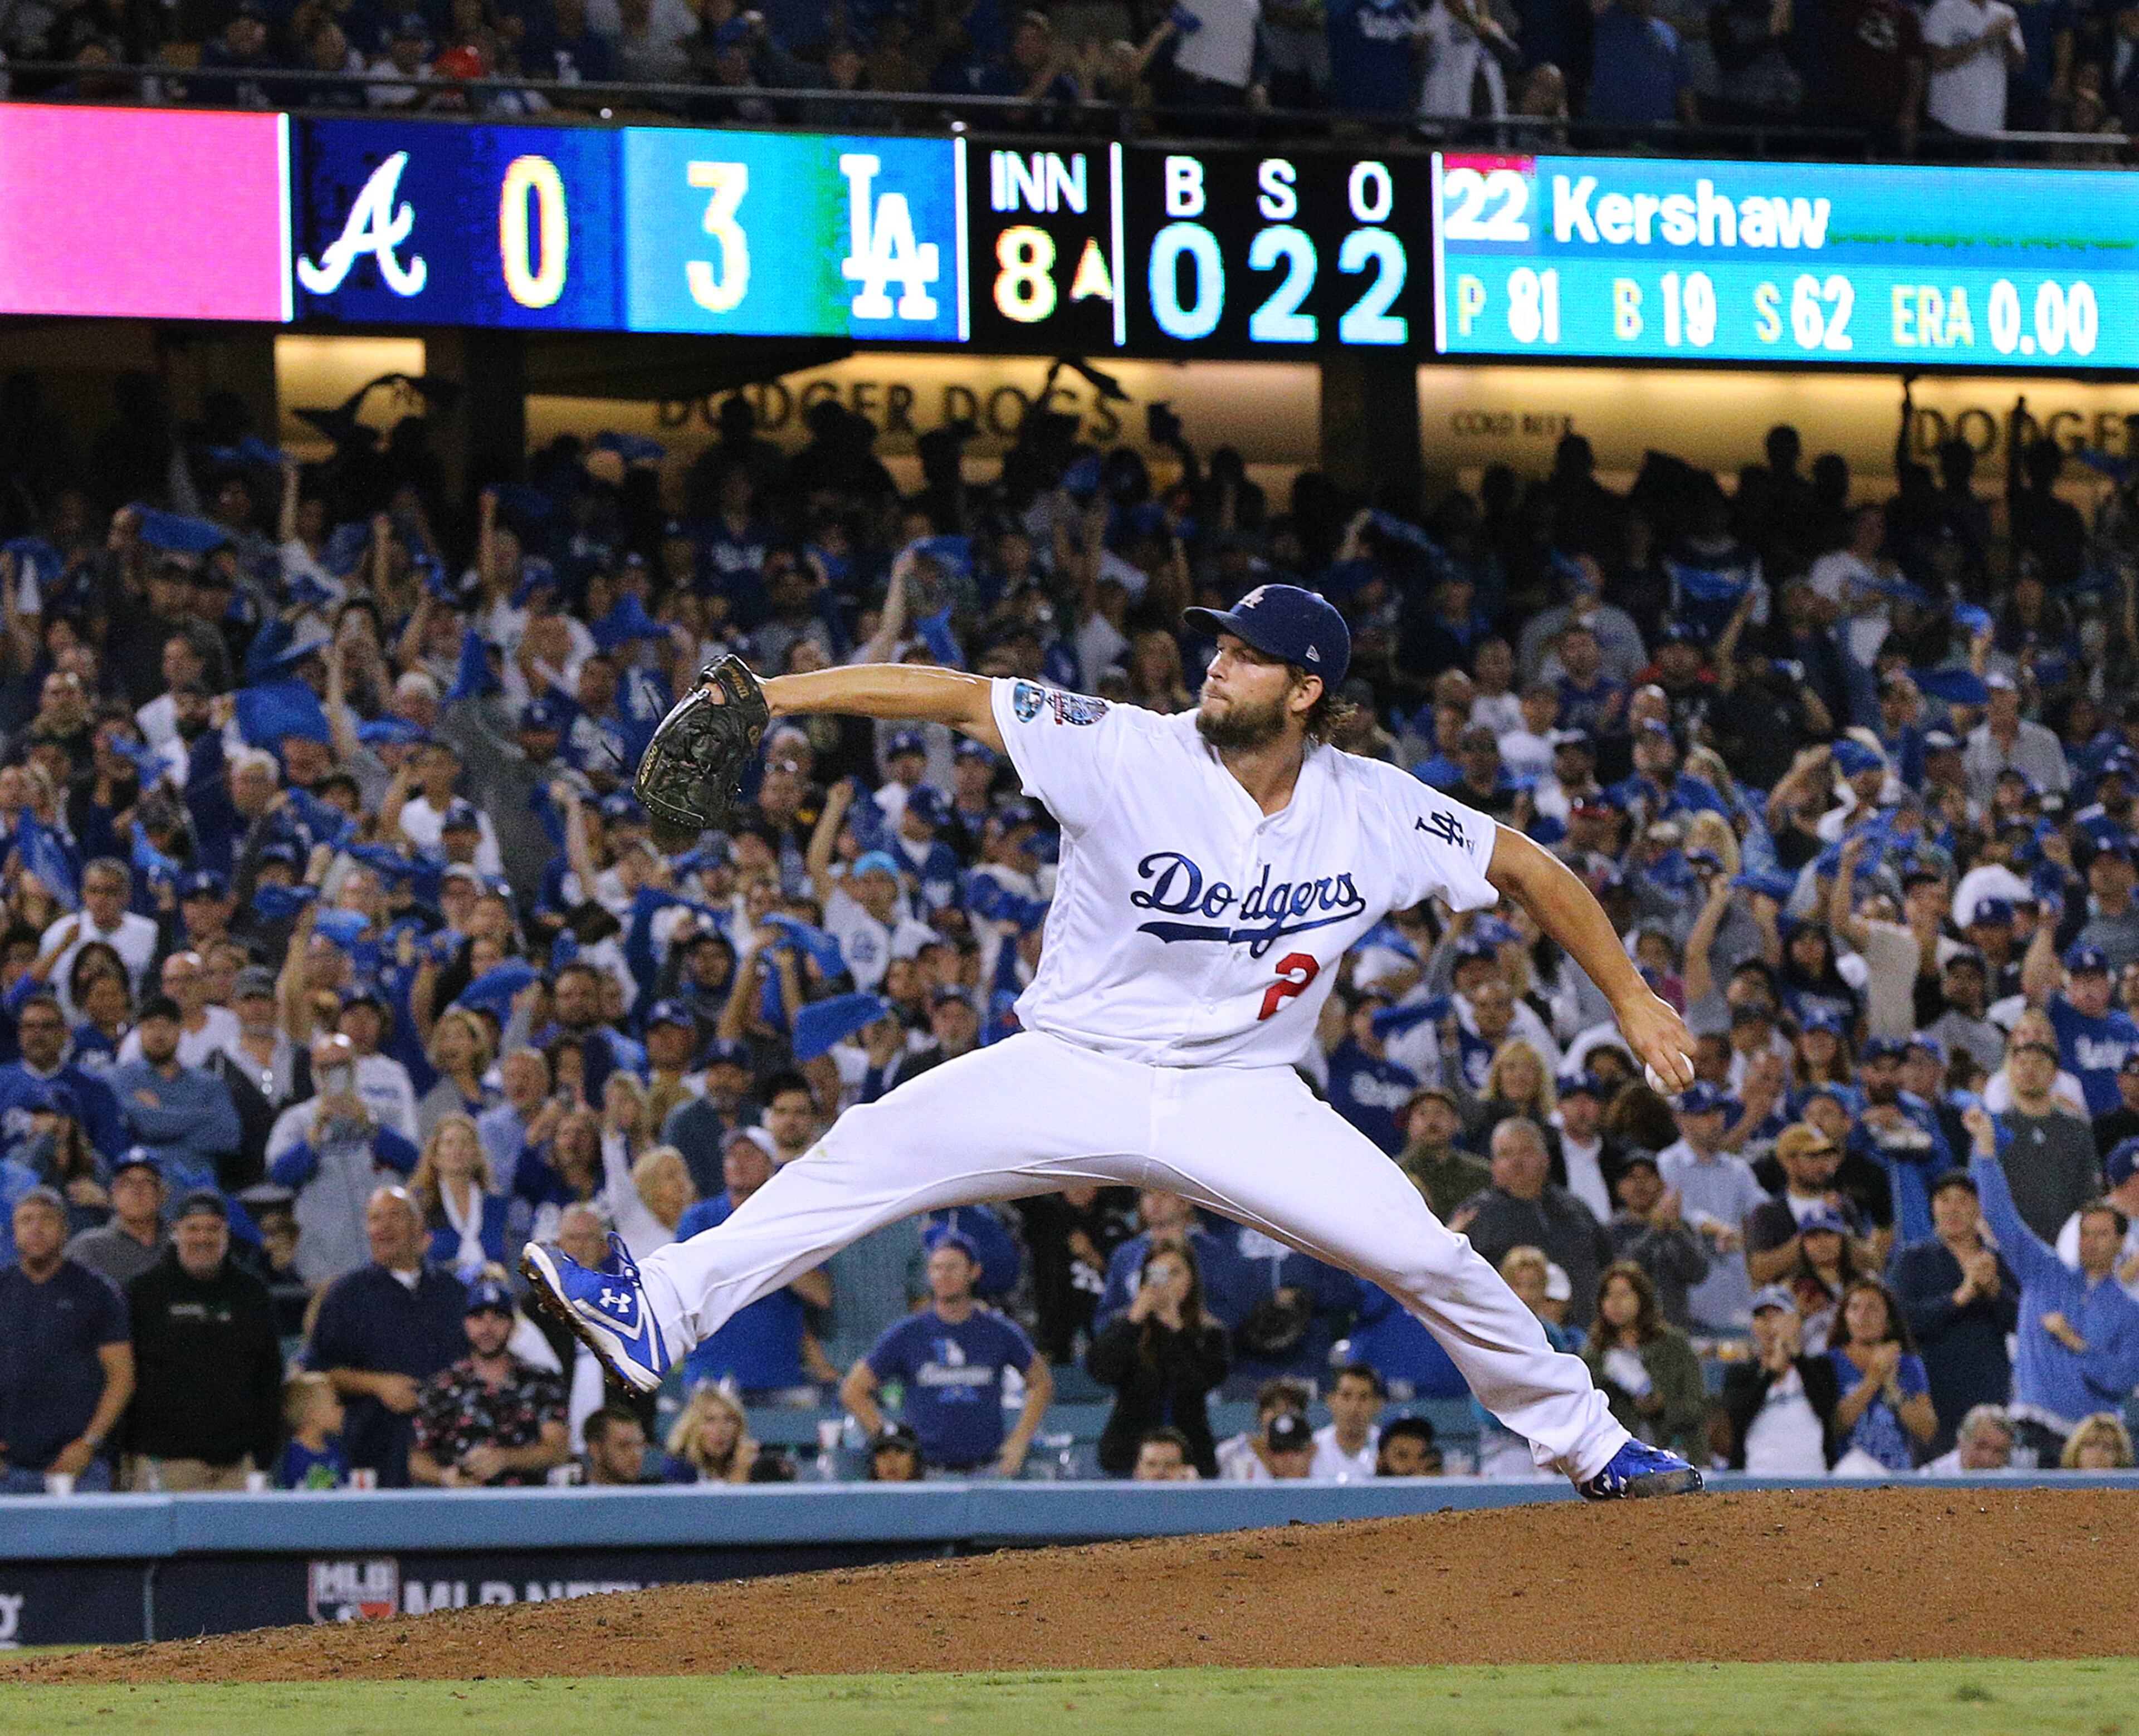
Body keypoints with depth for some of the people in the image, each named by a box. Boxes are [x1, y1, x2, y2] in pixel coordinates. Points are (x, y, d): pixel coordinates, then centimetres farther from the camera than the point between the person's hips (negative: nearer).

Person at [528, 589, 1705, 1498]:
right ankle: (658, 1313, -23)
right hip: (1075, 1076, -1)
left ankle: (1589, 1445, 12)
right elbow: (955, 697, -17)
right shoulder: (1130, 752, -14)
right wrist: (771, 695, -25)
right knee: (870, 1153, -21)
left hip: (1242, 1099, 1)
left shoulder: (1377, 815, -8)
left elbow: (1527, 870, 5)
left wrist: (1630, 997, 5)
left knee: (1428, 1260, -9)